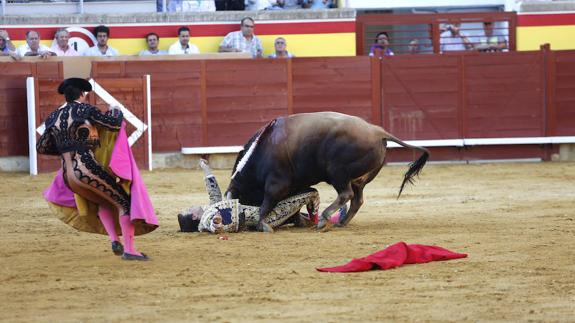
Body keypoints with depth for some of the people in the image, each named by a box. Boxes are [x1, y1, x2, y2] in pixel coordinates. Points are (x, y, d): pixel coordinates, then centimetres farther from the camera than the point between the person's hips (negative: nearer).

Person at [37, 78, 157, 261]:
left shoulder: (54, 118, 14)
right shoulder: (85, 110, -4)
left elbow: (41, 148, 22)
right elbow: (114, 124, 0)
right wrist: (115, 112, 22)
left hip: (68, 176, 7)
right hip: (88, 169, -7)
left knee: (103, 201, 31)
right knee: (124, 202, 1)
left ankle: (114, 240, 14)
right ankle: (129, 250, -9)